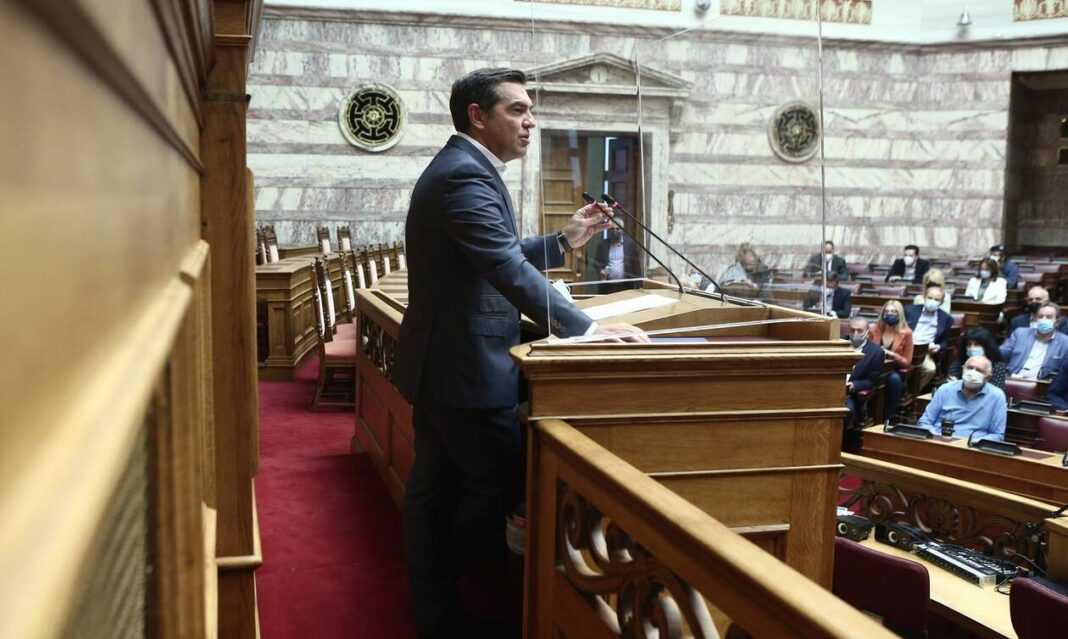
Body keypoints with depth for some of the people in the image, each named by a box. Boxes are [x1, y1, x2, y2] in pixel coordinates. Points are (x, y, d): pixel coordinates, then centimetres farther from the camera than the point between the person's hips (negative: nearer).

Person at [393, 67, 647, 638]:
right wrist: (586, 329, -26)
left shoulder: (457, 168, 15)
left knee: (434, 489, 16)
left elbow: (496, 258, 18)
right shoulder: (467, 175, -19)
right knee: (496, 487, 2)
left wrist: (565, 240, 9)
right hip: (468, 368, -11)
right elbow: (508, 270, -28)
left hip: (439, 361, 11)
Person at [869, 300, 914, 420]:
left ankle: (891, 416, -21)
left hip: (897, 372, -2)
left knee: (894, 378, -37)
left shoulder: (906, 333, -4)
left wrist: (892, 354, -20)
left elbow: (907, 362, -3)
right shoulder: (875, 330, 4)